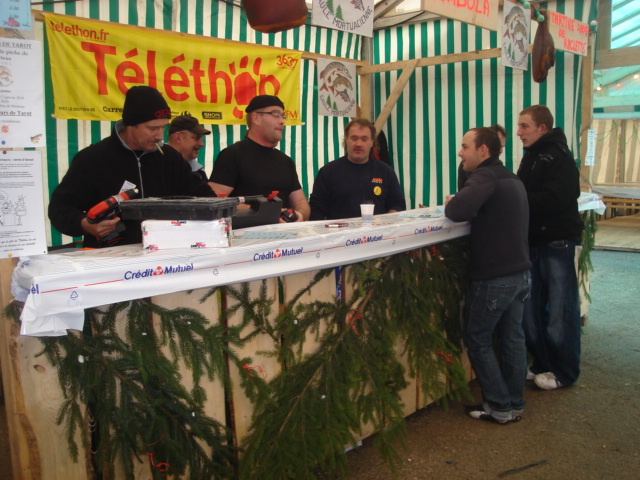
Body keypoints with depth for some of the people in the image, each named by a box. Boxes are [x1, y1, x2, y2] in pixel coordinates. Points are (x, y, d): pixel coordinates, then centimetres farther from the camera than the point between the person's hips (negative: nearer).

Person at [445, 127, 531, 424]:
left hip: (494, 277, -9)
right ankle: (515, 405, 24)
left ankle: (500, 407, 10)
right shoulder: (512, 179, 15)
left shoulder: (486, 176, -16)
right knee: (512, 338, 15)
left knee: (477, 340, 5)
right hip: (521, 273, 9)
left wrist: (450, 203, -9)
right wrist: (459, 205, 6)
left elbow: (458, 211, -30)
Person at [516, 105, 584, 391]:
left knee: (560, 311, 1)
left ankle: (564, 372, 14)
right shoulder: (531, 157, 16)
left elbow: (552, 200, -25)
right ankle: (542, 364, 26)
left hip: (559, 243, -9)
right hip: (535, 243, 9)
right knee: (531, 310, 12)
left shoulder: (559, 158, -13)